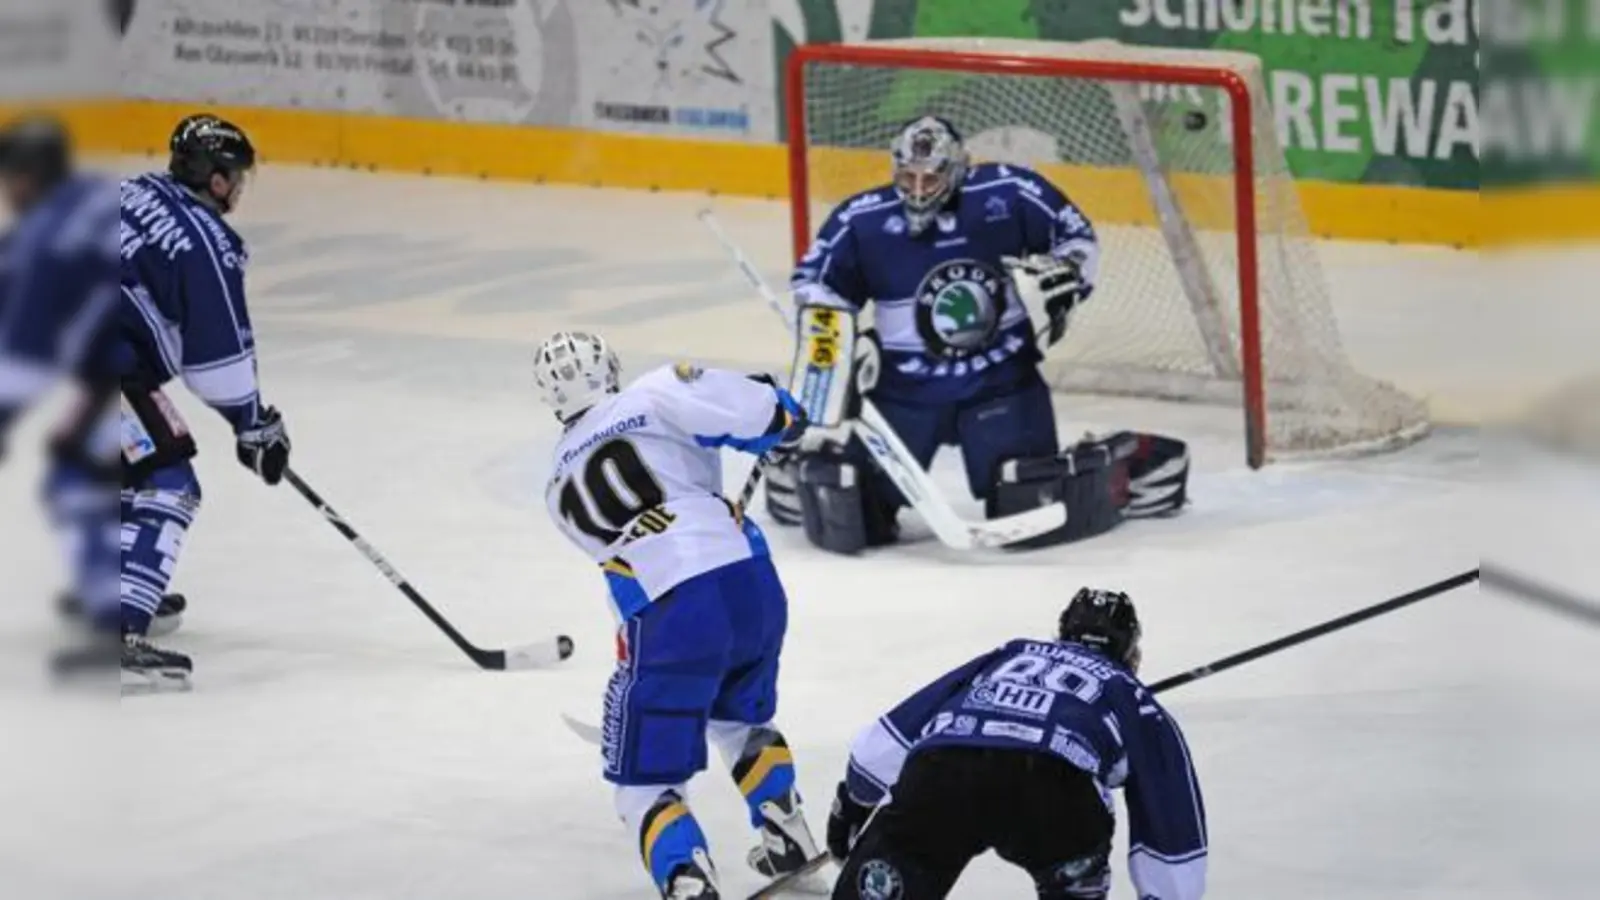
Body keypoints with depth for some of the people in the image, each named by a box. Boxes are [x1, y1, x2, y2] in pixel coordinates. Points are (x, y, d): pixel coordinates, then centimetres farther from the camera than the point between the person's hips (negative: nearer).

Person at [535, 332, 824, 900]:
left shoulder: (561, 489, 19)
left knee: (644, 779, 6)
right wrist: (771, 402, 22)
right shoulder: (656, 395, 7)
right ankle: (788, 844, 28)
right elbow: (775, 418, -1)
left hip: (670, 618, -2)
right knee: (739, 717, 34)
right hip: (753, 585, 2)